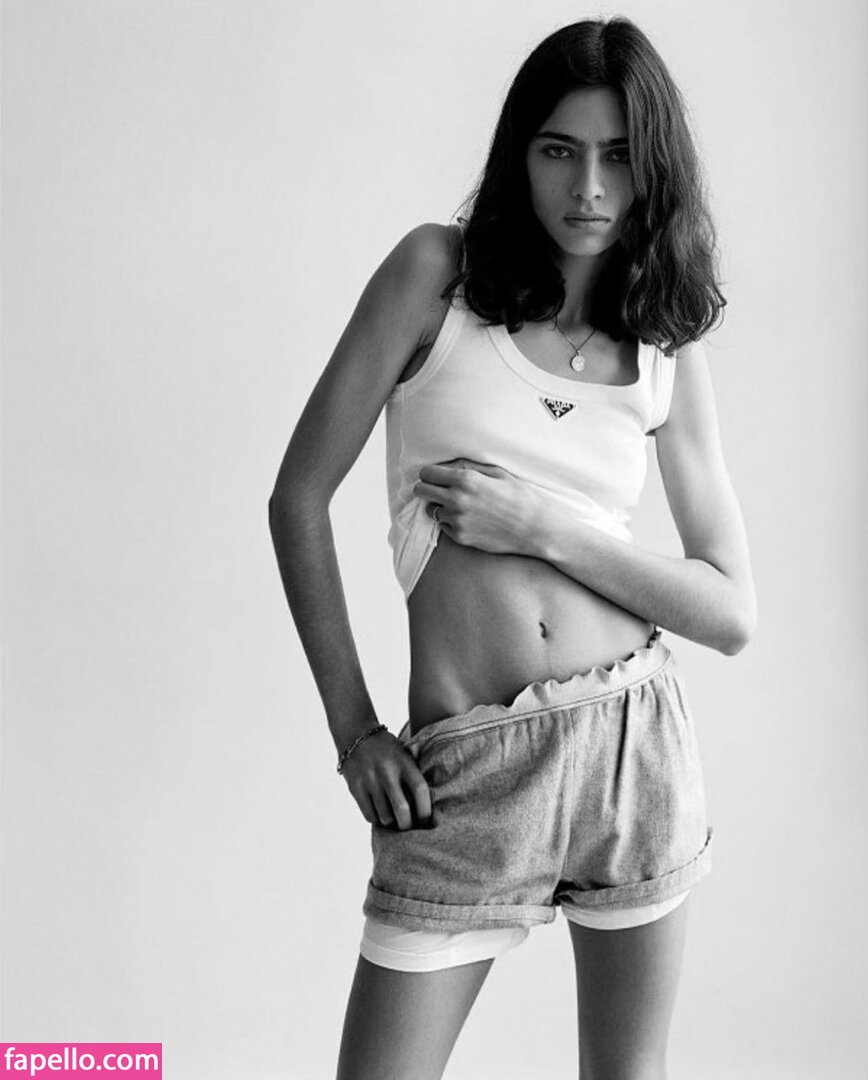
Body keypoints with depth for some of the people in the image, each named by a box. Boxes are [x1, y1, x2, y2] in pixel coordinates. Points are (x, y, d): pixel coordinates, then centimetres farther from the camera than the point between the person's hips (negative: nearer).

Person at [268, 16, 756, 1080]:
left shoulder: (669, 351, 6)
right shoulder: (436, 270, -1)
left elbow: (732, 610, 3)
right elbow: (299, 498, -1)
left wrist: (543, 525, -11)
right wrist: (353, 729, -4)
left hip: (635, 740, 3)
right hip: (465, 769, -2)